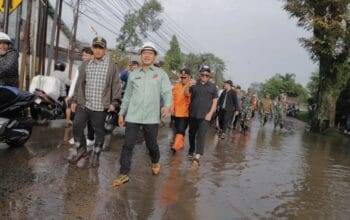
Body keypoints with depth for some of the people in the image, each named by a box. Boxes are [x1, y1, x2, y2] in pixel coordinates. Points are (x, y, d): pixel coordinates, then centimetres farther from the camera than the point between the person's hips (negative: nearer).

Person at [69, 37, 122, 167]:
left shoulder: (111, 65, -3)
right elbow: (79, 84, 14)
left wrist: (113, 102, -8)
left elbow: (116, 85, -3)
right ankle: (80, 149, 30)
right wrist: (74, 100, 12)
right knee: (77, 127, 6)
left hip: (100, 107, -3)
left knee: (99, 132, 8)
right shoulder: (85, 65, 10)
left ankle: (95, 155, 27)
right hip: (83, 104, 4)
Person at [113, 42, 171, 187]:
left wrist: (167, 106, -26)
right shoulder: (133, 75, 11)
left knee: (152, 144, 12)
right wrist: (121, 113, 14)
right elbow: (127, 96, 15)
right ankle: (124, 174, 11)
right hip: (132, 116, 2)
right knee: (128, 145, 1)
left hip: (151, 117, -1)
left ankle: (155, 163, 42)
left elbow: (167, 92, -6)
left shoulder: (161, 74, 4)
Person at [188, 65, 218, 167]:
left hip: (205, 115, -2)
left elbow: (215, 101, 5)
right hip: (193, 114, 2)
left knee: (201, 135, -13)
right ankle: (191, 151, 34)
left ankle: (197, 156, -18)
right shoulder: (194, 85, 7)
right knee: (192, 133, 14)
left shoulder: (213, 87, 5)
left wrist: (210, 113, -5)